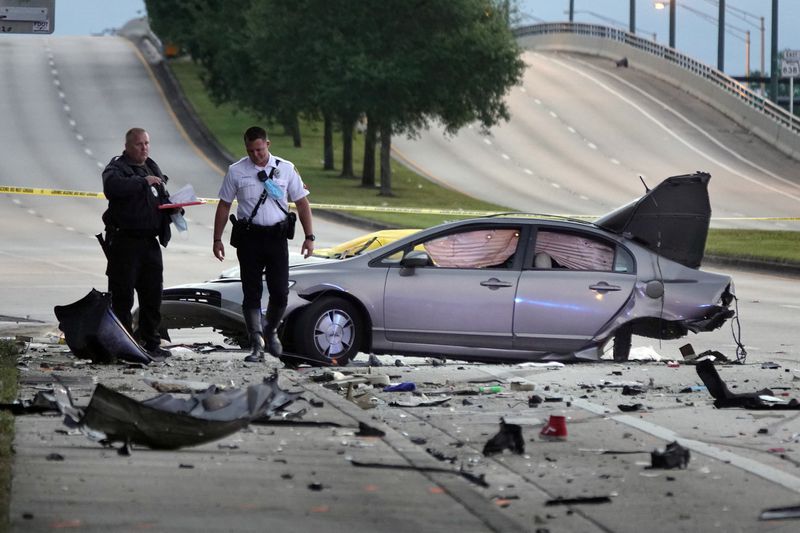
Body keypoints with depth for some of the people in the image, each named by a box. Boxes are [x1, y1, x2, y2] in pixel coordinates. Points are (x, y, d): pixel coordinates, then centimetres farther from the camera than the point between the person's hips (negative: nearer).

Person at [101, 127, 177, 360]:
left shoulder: (152, 168, 19)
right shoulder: (117, 168, -6)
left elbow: (162, 199, 28)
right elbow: (112, 186, -29)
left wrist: (172, 207, 6)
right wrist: (143, 181, -26)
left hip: (150, 242, 7)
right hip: (125, 242, -7)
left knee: (153, 295, 10)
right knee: (122, 297, -3)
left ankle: (151, 343, 19)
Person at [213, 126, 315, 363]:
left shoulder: (286, 169, 6)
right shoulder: (236, 171, 4)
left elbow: (302, 203, 10)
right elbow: (224, 206, 9)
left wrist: (309, 237, 3)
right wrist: (217, 239, 5)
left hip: (277, 236, 1)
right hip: (249, 237, -1)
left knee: (280, 292, -2)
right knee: (252, 292, -3)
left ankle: (271, 332, 24)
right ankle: (257, 345, -2)